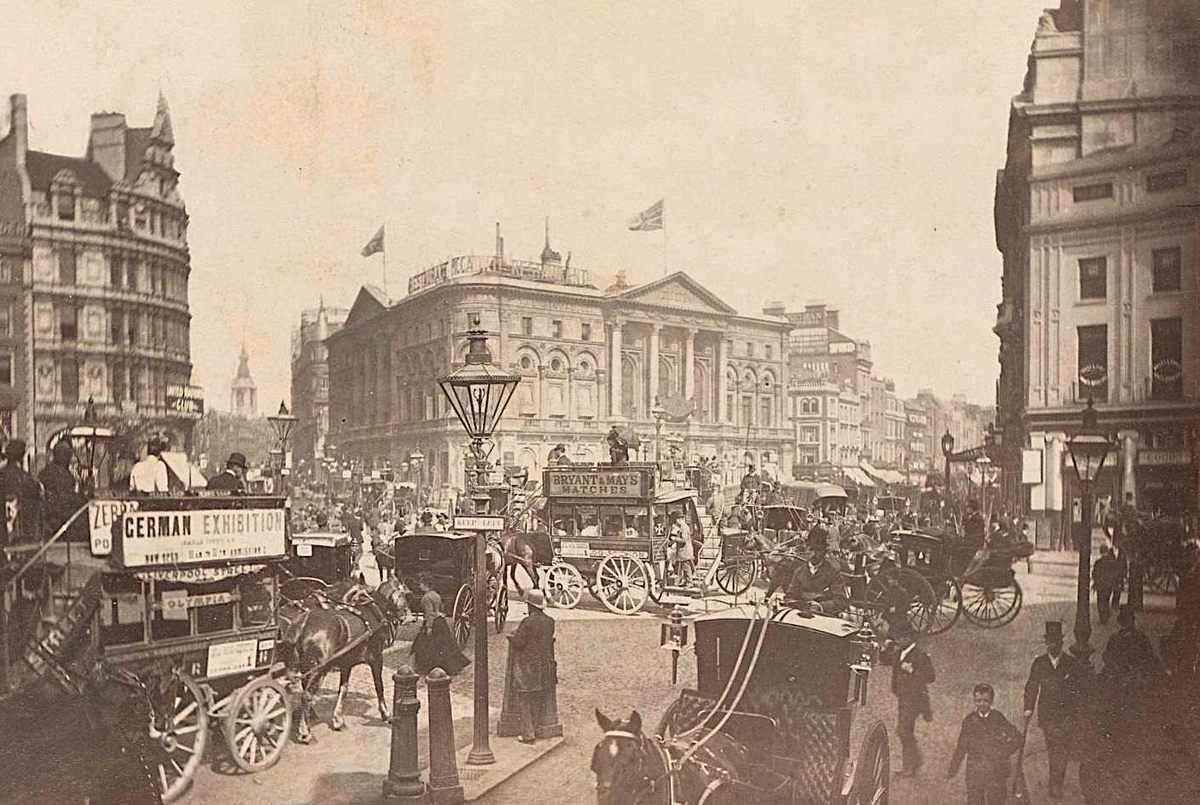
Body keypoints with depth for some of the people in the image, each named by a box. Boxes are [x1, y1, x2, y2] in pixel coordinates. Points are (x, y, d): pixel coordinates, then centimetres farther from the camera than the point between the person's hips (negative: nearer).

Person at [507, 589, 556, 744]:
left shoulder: (528, 622, -22)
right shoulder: (549, 621, -1)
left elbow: (517, 642, -19)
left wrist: (512, 636, 5)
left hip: (527, 667, -7)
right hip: (544, 666, 7)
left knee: (524, 700, 4)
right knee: (537, 700, 18)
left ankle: (528, 734, 4)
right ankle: (535, 729, 25)